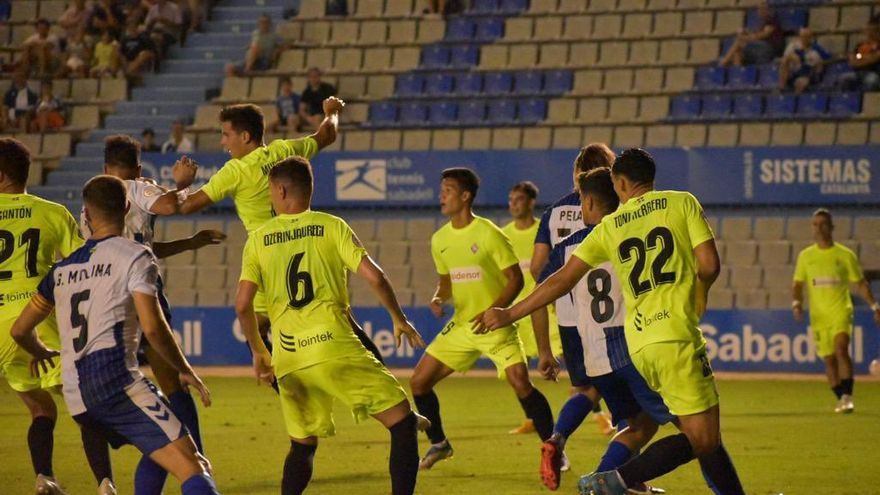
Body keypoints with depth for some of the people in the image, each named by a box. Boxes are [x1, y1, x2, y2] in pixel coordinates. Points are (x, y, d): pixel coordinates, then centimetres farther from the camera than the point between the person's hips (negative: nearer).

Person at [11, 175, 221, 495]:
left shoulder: (62, 269, 20)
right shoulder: (135, 256, 2)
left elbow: (20, 331, 26)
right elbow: (153, 328, -9)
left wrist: (42, 353, 48)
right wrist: (185, 371, 5)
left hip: (76, 399, 7)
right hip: (116, 380, -7)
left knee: (159, 455, 25)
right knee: (190, 465, -17)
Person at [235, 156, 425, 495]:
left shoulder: (259, 239, 11)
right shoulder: (331, 226, 6)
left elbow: (242, 305, 6)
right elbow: (374, 277, -2)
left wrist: (258, 352, 20)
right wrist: (399, 319, 13)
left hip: (287, 357, 4)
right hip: (333, 345, -4)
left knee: (303, 444, 21)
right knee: (403, 421, 3)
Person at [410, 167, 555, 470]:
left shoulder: (488, 234, -13)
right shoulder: (440, 240, 6)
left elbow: (515, 278, -12)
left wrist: (493, 312, -22)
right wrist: (438, 298, -3)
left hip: (495, 324, -6)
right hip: (460, 326, 6)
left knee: (520, 383, -22)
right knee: (419, 381, 2)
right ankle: (439, 444, 21)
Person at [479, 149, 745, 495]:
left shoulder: (609, 226, 13)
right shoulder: (682, 203, 4)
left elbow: (562, 279, 12)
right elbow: (709, 265, -4)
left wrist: (509, 314, 21)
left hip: (640, 343, 5)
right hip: (676, 336, -5)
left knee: (704, 436, 13)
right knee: (702, 439, -6)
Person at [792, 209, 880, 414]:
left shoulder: (845, 255, 2)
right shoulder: (805, 256, 7)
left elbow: (860, 283, 7)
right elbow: (797, 284, 9)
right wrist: (796, 303, -10)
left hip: (841, 311, -3)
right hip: (818, 315, 3)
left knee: (841, 348, -24)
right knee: (829, 358, 5)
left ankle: (847, 396, -26)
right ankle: (841, 399, 20)